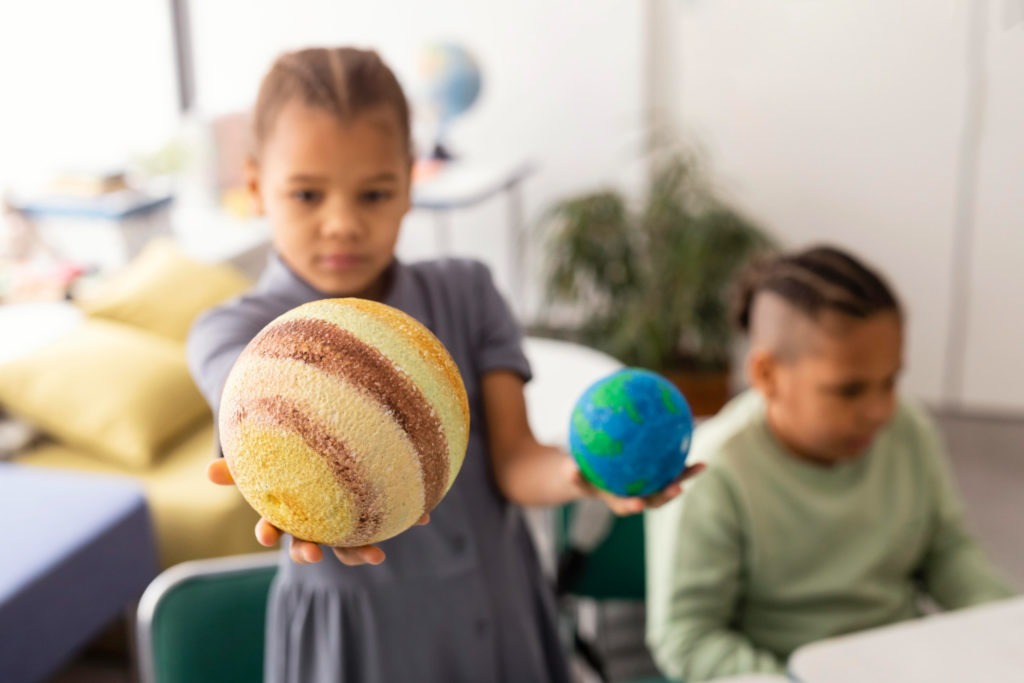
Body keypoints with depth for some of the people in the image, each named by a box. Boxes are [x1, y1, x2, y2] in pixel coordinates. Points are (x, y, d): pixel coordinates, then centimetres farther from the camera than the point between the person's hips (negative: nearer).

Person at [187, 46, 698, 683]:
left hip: (498, 611, 3)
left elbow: (513, 461, -12)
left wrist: (580, 473, -33)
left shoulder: (467, 292, -2)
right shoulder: (234, 331, -10)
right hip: (361, 631, -2)